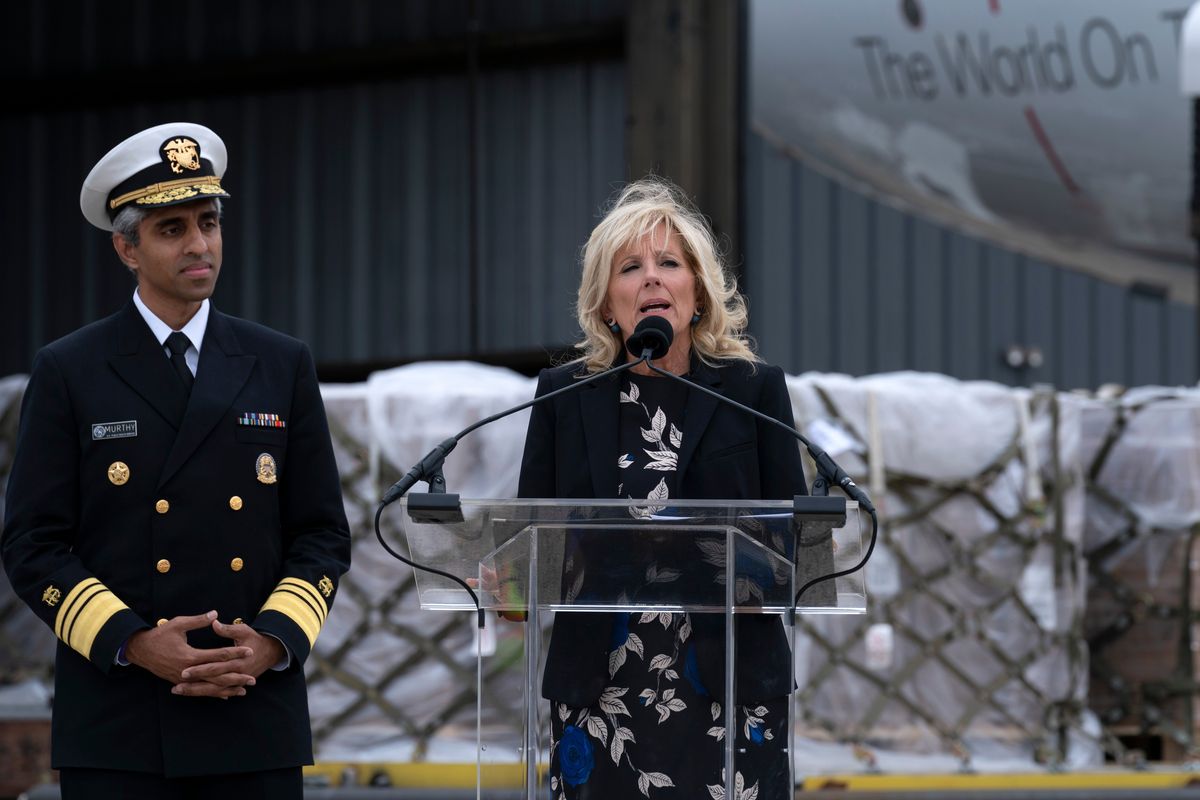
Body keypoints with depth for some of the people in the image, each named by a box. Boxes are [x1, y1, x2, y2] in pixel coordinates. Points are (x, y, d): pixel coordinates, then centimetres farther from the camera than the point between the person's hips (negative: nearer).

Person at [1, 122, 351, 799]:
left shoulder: (282, 367, 11)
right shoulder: (70, 374, 3)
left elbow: (323, 533, 10)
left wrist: (272, 641, -7)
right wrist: (134, 643, -13)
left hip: (256, 723, 2)